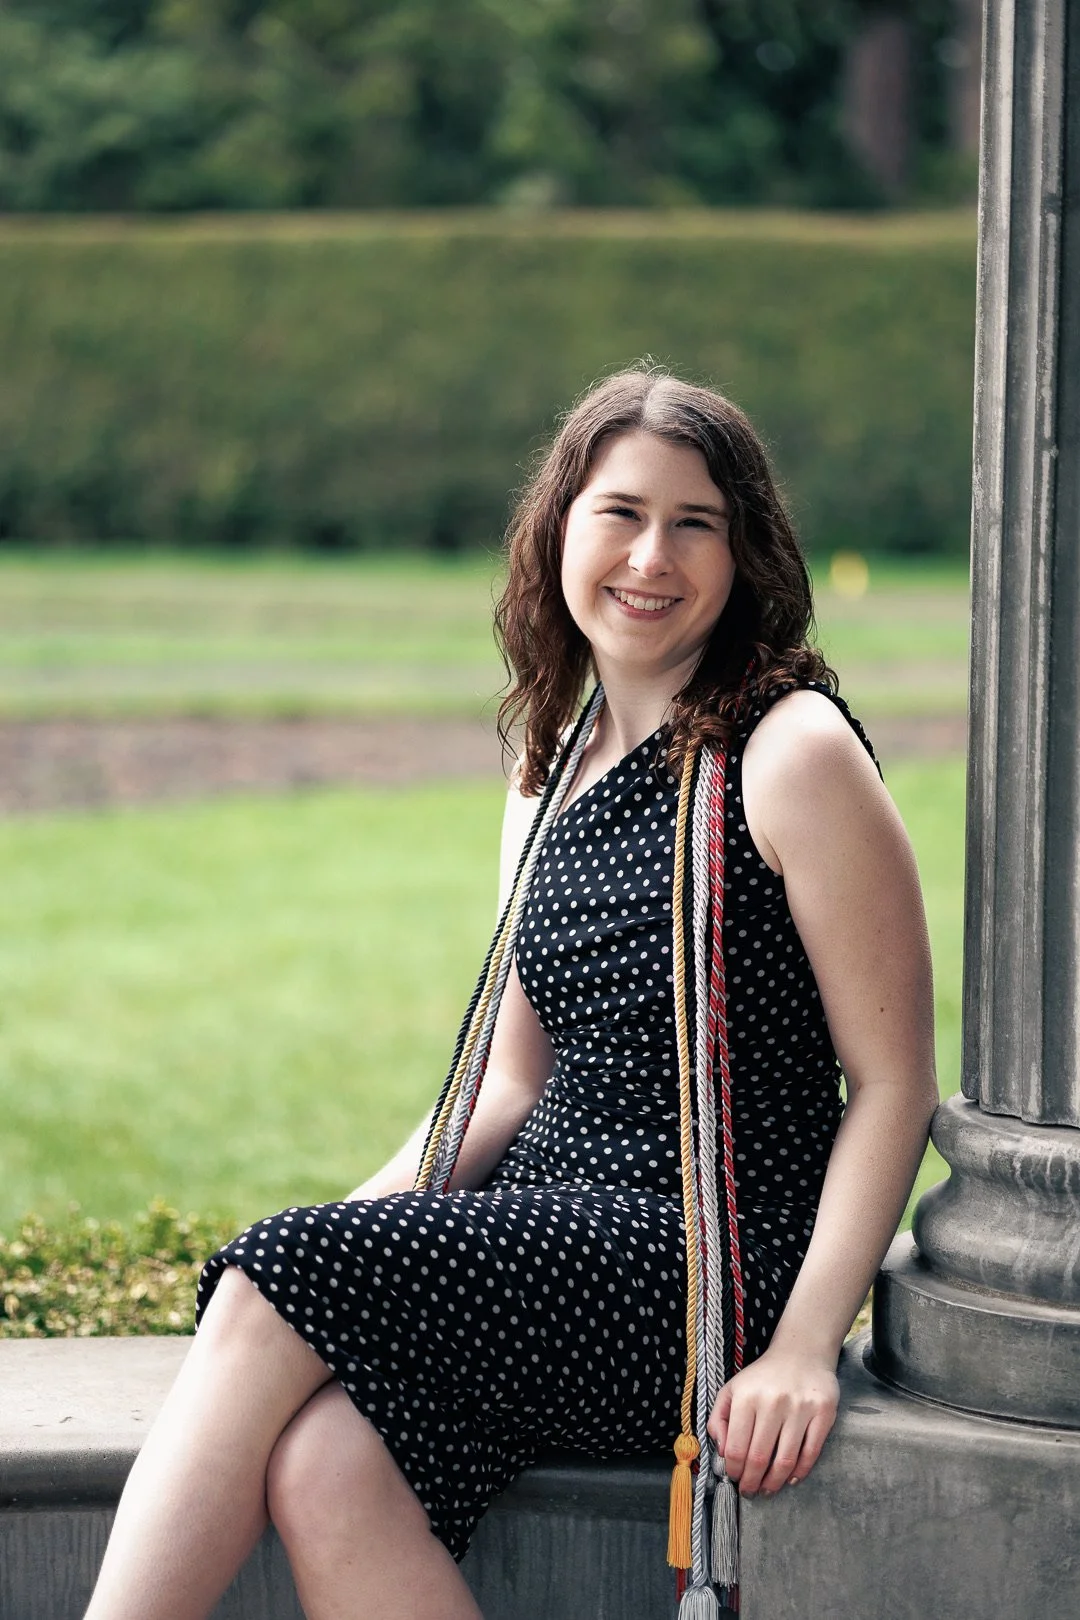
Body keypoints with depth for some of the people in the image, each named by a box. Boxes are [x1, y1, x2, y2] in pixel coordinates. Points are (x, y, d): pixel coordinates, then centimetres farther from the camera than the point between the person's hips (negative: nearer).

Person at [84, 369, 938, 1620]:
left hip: (711, 1272, -6)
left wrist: (804, 1347, -17)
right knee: (317, 1463, -25)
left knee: (273, 1288, -22)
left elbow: (895, 1082, -7)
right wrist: (356, 1218, 1)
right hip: (547, 1239, 6)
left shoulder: (792, 754, -6)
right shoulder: (550, 776, 16)